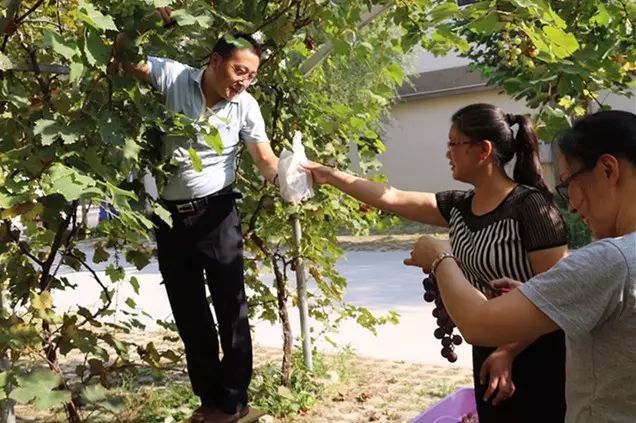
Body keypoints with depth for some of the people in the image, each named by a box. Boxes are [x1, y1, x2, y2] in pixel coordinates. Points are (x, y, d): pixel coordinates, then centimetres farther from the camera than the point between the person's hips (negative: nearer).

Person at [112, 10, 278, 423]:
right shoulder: (174, 76, -7)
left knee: (230, 306, 1)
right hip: (171, 214, 2)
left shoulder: (245, 106, -9)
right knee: (188, 312, 11)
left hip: (216, 213, -2)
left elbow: (267, 161, -14)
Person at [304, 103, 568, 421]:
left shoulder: (530, 205, -18)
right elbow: (392, 199, 6)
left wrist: (509, 352, -21)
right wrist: (330, 176, 8)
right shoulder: (458, 207, 2)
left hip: (532, 357, -7)